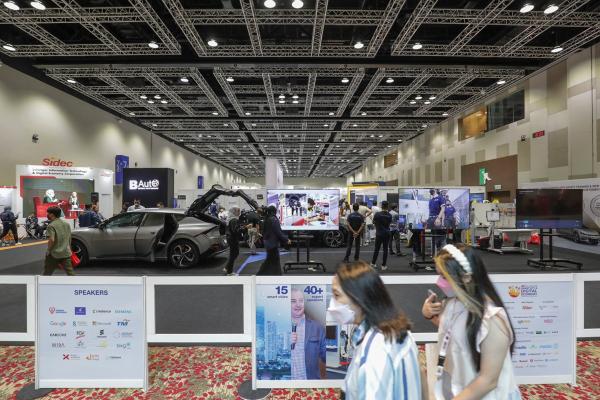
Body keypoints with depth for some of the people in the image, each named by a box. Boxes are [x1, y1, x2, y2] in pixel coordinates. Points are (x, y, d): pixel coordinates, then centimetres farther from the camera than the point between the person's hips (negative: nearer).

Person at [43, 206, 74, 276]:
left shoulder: (51, 225, -13)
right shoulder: (66, 224, 8)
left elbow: (51, 240, -23)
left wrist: (48, 250, -9)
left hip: (54, 253, -5)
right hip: (66, 253, 5)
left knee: (47, 272, 13)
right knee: (70, 272, 5)